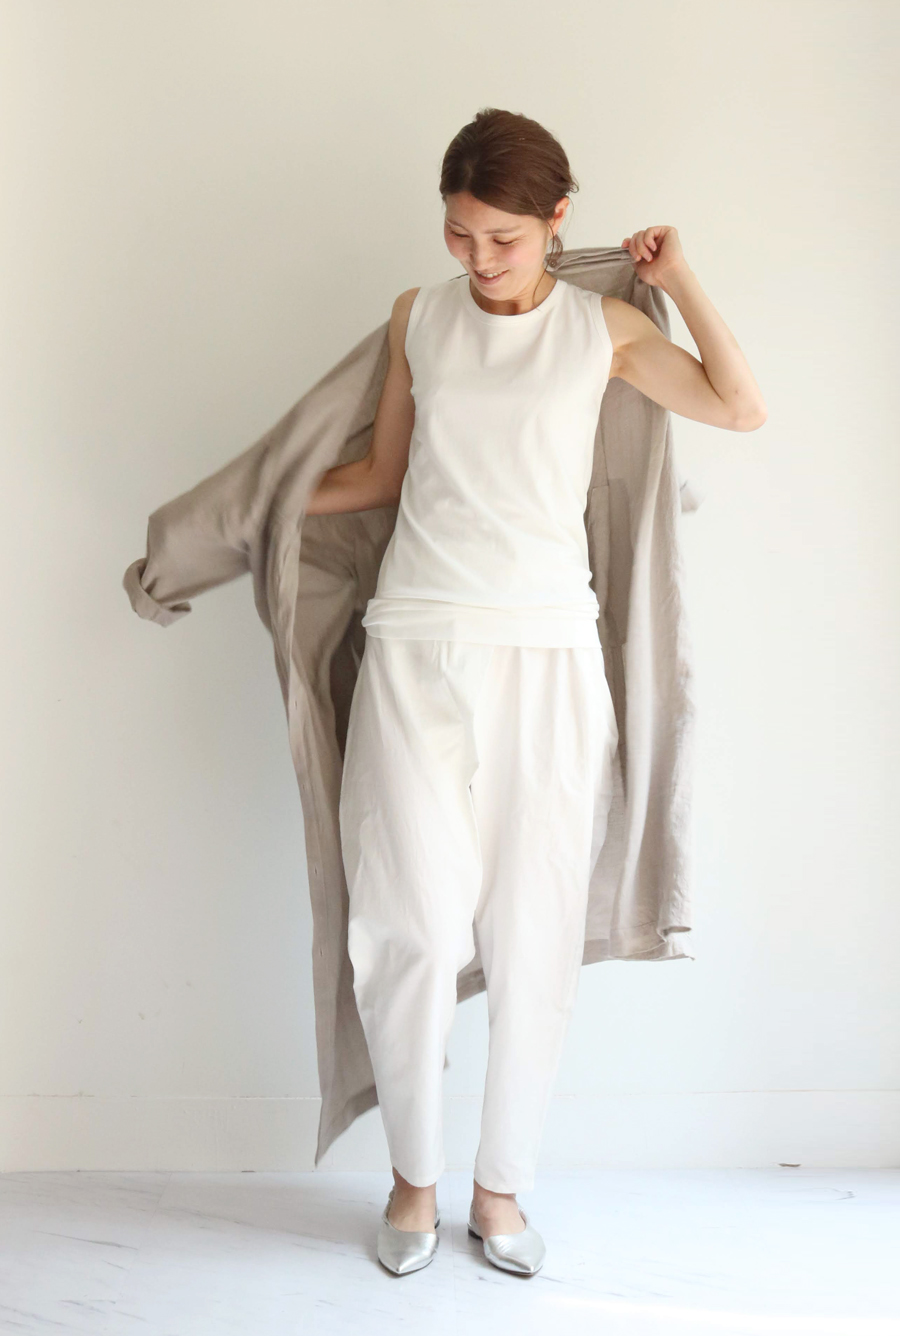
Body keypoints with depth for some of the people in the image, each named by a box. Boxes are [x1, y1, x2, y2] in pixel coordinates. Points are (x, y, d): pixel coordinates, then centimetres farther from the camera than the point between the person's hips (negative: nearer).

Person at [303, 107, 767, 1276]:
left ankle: (500, 1189, 22)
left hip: (544, 657, 0)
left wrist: (679, 280, 3)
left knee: (533, 931, 3)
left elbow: (741, 409, 1)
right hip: (417, 650, 0)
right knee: (416, 923, -5)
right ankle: (413, 1175, 19)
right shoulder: (418, 317, 8)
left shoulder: (602, 326, 6)